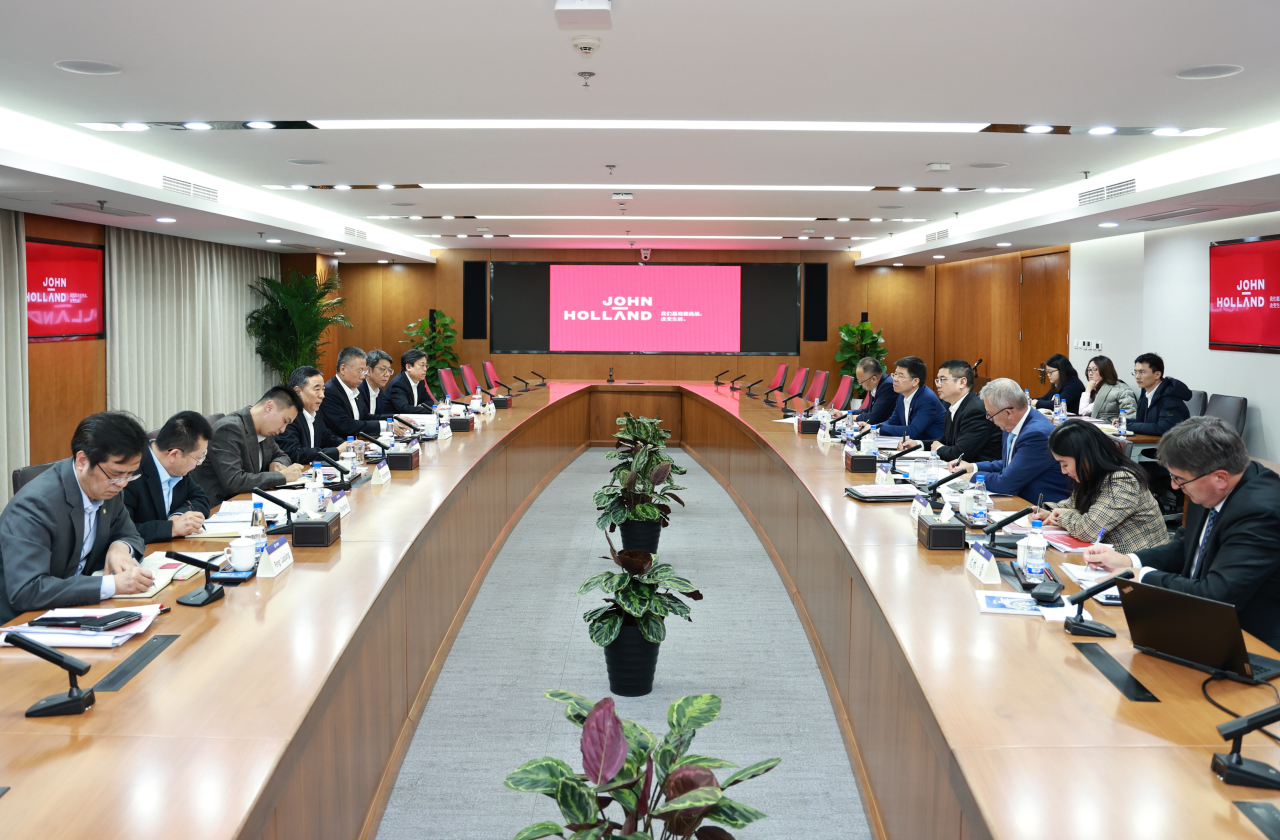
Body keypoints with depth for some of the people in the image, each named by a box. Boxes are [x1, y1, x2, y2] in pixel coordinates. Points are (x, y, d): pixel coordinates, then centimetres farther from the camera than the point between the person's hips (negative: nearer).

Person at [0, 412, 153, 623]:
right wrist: (112, 584, -33)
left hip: (73, 610, 7)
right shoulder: (35, 503, -23)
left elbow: (130, 536, 13)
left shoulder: (107, 487, -3)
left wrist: (120, 547, -11)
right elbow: (25, 591, -31)